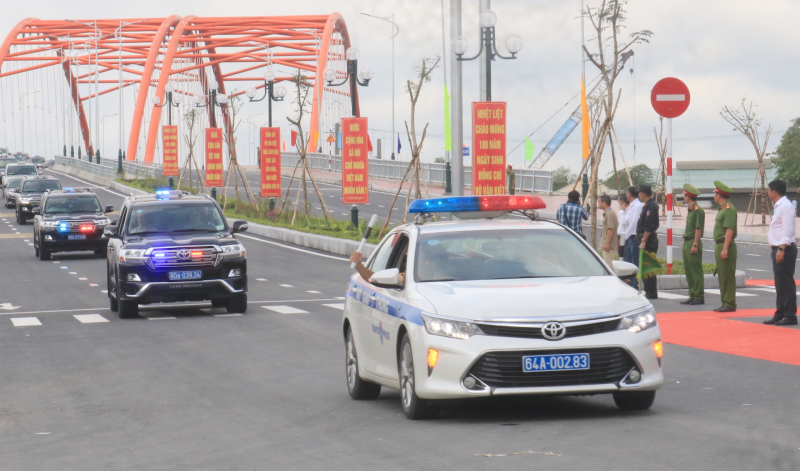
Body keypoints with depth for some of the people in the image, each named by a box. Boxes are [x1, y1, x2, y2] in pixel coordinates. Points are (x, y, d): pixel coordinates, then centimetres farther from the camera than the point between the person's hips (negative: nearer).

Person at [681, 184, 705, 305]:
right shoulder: (690, 210, 16)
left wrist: (695, 245, -20)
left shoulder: (698, 210, -13)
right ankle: (692, 296, 16)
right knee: (688, 271, 11)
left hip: (693, 243, -10)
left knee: (696, 271, -7)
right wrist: (686, 244, 17)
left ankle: (699, 297, -5)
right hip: (686, 243, 10)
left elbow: (698, 229, -17)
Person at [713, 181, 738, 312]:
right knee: (722, 276, 12)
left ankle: (730, 304, -6)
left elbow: (730, 230, -21)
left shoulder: (729, 209, -15)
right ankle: (725, 303, 17)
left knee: (727, 276, -8)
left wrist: (725, 249, -25)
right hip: (719, 246, 11)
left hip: (726, 246, -11)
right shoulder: (722, 209, 17)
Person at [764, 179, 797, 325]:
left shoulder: (786, 206, -14)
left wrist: (782, 249, -24)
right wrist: (778, 250, 18)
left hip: (785, 249, -11)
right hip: (778, 249, 11)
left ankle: (790, 316, -6)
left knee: (786, 283, -8)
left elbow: (787, 231, -20)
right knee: (780, 284, 13)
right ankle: (780, 314, 17)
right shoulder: (779, 206, 17)